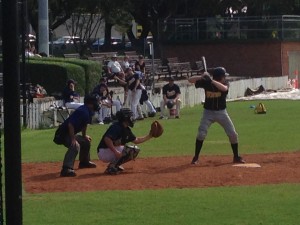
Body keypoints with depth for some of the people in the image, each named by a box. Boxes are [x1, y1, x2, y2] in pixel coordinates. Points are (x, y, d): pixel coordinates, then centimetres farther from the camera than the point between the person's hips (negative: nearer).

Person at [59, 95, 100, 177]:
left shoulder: (88, 111, 7)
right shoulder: (83, 111, -25)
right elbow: (70, 124, -32)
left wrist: (84, 136, 25)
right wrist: (73, 139, -31)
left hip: (71, 133, 11)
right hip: (64, 134, -11)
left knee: (86, 141, 28)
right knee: (75, 146, -35)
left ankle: (84, 162, 46)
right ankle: (66, 169, -46)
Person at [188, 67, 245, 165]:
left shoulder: (224, 83, -11)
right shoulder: (206, 82, -11)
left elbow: (224, 88, -36)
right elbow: (190, 80, -13)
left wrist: (211, 80, -40)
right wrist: (201, 77, -29)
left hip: (221, 112, 1)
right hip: (208, 112, -1)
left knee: (233, 134, -1)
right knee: (201, 134, -14)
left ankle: (236, 157, 14)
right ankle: (196, 157, 0)